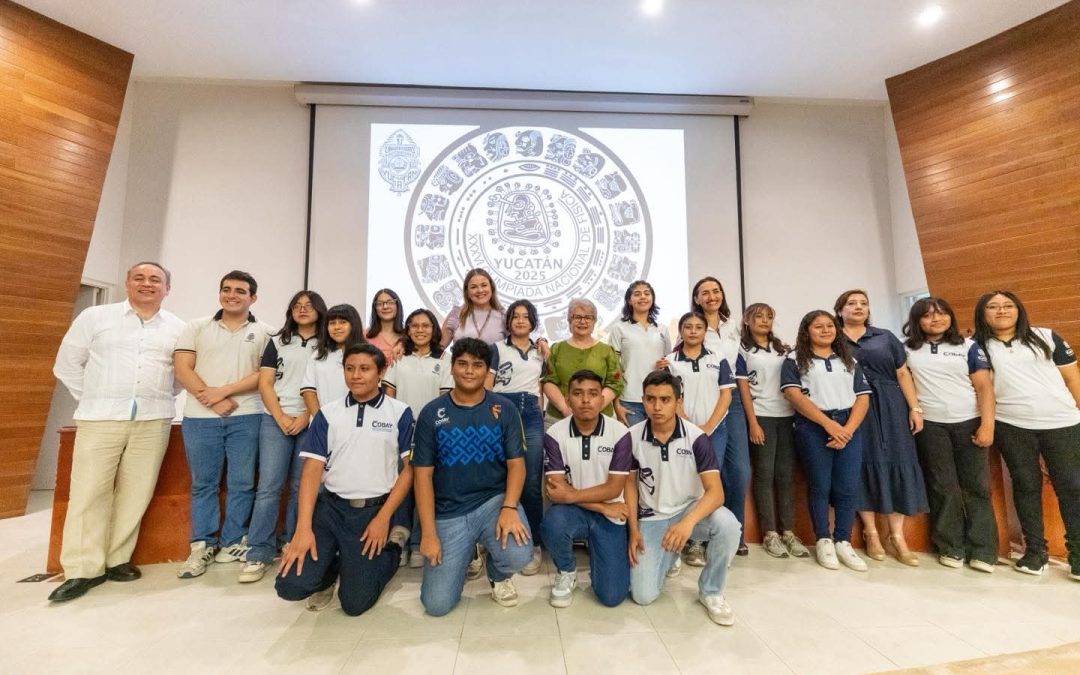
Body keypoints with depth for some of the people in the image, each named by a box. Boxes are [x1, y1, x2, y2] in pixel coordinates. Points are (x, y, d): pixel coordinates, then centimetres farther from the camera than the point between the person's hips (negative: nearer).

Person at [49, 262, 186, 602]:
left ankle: (117, 559, 17)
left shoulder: (178, 328, 8)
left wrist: (158, 398, 6)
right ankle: (83, 569, 9)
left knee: (136, 492, 5)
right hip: (101, 419, -1)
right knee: (89, 491, 0)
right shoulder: (94, 317, 6)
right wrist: (94, 399, 5)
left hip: (153, 421, 1)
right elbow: (67, 364, 9)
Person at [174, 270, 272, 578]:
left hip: (246, 417, -1)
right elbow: (182, 368, 0)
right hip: (200, 417, 1)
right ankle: (202, 546, 22)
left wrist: (224, 390, -13)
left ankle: (233, 543, 20)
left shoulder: (265, 332, 4)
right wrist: (212, 401, -10)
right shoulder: (197, 327, 8)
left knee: (241, 483, 6)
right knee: (203, 483, 10)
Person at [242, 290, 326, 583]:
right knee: (268, 486, -3)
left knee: (301, 487, 4)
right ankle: (259, 553, 5)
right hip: (276, 420, 1)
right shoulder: (277, 342, 12)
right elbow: (264, 384, 5)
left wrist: (306, 417, -10)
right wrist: (281, 418, -7)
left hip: (313, 423, -1)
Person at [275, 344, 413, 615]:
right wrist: (303, 528, -10)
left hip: (375, 510, -2)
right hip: (330, 506, 3)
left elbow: (409, 470, -3)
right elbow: (312, 470, -1)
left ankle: (392, 546, 25)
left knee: (355, 602, -1)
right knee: (291, 586, -9)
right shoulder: (327, 413, 3)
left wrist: (384, 518, -10)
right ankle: (331, 568, 23)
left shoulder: (400, 413, -4)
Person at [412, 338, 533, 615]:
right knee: (437, 604, -6)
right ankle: (465, 553, 27)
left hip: (494, 500, 0)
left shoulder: (504, 409, -3)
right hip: (449, 513, 1)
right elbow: (423, 474, -3)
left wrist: (510, 507, -22)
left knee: (518, 555, -29)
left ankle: (498, 575, 11)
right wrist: (428, 533, -9)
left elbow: (516, 463, -4)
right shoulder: (431, 413, -3)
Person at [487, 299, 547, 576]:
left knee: (532, 483, -2)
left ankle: (533, 545, 11)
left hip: (531, 414, 2)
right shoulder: (497, 348, 8)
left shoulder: (540, 352, 18)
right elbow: (486, 386, 1)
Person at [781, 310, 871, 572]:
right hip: (813, 427, -3)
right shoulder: (795, 360, 3)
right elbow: (794, 395, -8)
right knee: (820, 485, 2)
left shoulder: (849, 361, 17)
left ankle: (843, 542, 16)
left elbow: (863, 397, 9)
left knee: (848, 487, 2)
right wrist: (828, 423, -14)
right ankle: (823, 540, 15)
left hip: (849, 427, 4)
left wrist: (848, 429, -7)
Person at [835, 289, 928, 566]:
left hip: (889, 408, 3)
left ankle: (897, 536, 12)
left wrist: (915, 408, 1)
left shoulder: (885, 337, 11)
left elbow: (903, 374, 9)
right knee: (864, 464, 3)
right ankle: (871, 533, 15)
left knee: (896, 464, 2)